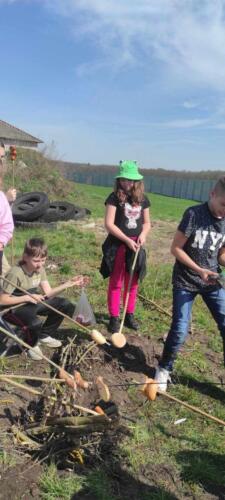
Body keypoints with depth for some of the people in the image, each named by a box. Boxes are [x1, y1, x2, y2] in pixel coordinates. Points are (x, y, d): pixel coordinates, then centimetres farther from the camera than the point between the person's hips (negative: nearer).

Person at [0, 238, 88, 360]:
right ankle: (32, 345, 1)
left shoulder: (40, 269, -4)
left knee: (66, 305, 0)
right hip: (17, 306, -8)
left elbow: (48, 293, -6)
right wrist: (27, 297, -28)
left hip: (33, 301, 8)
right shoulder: (15, 273, -27)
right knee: (35, 323, -38)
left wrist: (69, 283, -16)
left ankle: (44, 336, 17)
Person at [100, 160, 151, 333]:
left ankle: (129, 315, 29)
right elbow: (109, 224, -14)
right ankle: (114, 317, 16)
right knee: (116, 283, 5)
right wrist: (127, 240, -19)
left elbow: (147, 222, 13)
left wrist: (143, 234, -9)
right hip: (117, 246, -4)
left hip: (135, 246, 4)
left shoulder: (143, 199, 5)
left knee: (133, 283, 14)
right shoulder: (115, 198, -9)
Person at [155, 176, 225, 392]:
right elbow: (176, 248, -13)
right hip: (185, 281, -4)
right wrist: (199, 270, -20)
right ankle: (164, 369, 22)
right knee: (180, 329, -4)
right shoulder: (194, 214, -17)